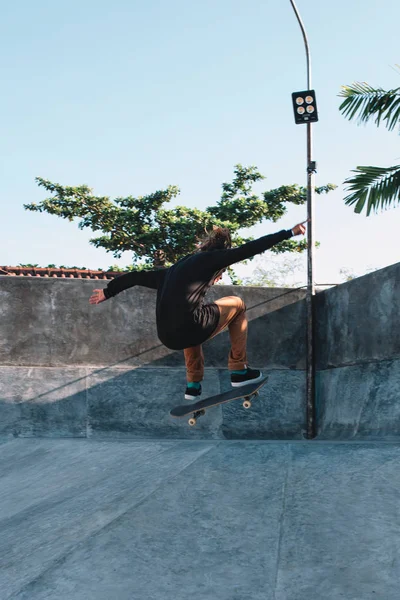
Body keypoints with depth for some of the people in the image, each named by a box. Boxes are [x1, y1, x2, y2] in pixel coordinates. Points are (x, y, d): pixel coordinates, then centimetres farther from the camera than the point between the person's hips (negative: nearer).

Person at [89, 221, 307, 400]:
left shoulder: (174, 269, 25)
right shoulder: (210, 258, 8)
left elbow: (137, 277, 32)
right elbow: (248, 249, 2)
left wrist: (107, 292, 46)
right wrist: (289, 233, 8)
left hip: (168, 338, 6)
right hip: (189, 331, -6)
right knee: (236, 304, 20)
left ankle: (193, 384, 35)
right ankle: (239, 371, 20)